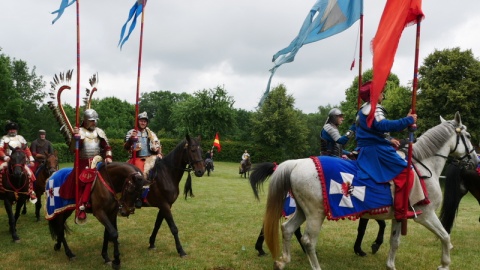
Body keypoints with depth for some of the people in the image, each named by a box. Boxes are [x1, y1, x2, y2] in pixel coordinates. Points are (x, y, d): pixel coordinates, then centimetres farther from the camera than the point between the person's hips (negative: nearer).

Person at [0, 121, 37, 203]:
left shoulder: (21, 138, 15)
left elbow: (27, 150, 15)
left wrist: (31, 160, 4)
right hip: (7, 161, -2)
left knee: (29, 172, -14)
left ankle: (31, 192, -5)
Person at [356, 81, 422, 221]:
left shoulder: (363, 110, 20)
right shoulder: (374, 108, -11)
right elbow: (383, 125, -30)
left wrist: (388, 140, 28)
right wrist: (408, 120, -27)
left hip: (365, 150, 11)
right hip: (376, 149, -11)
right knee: (405, 172, -13)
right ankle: (401, 211, -17)